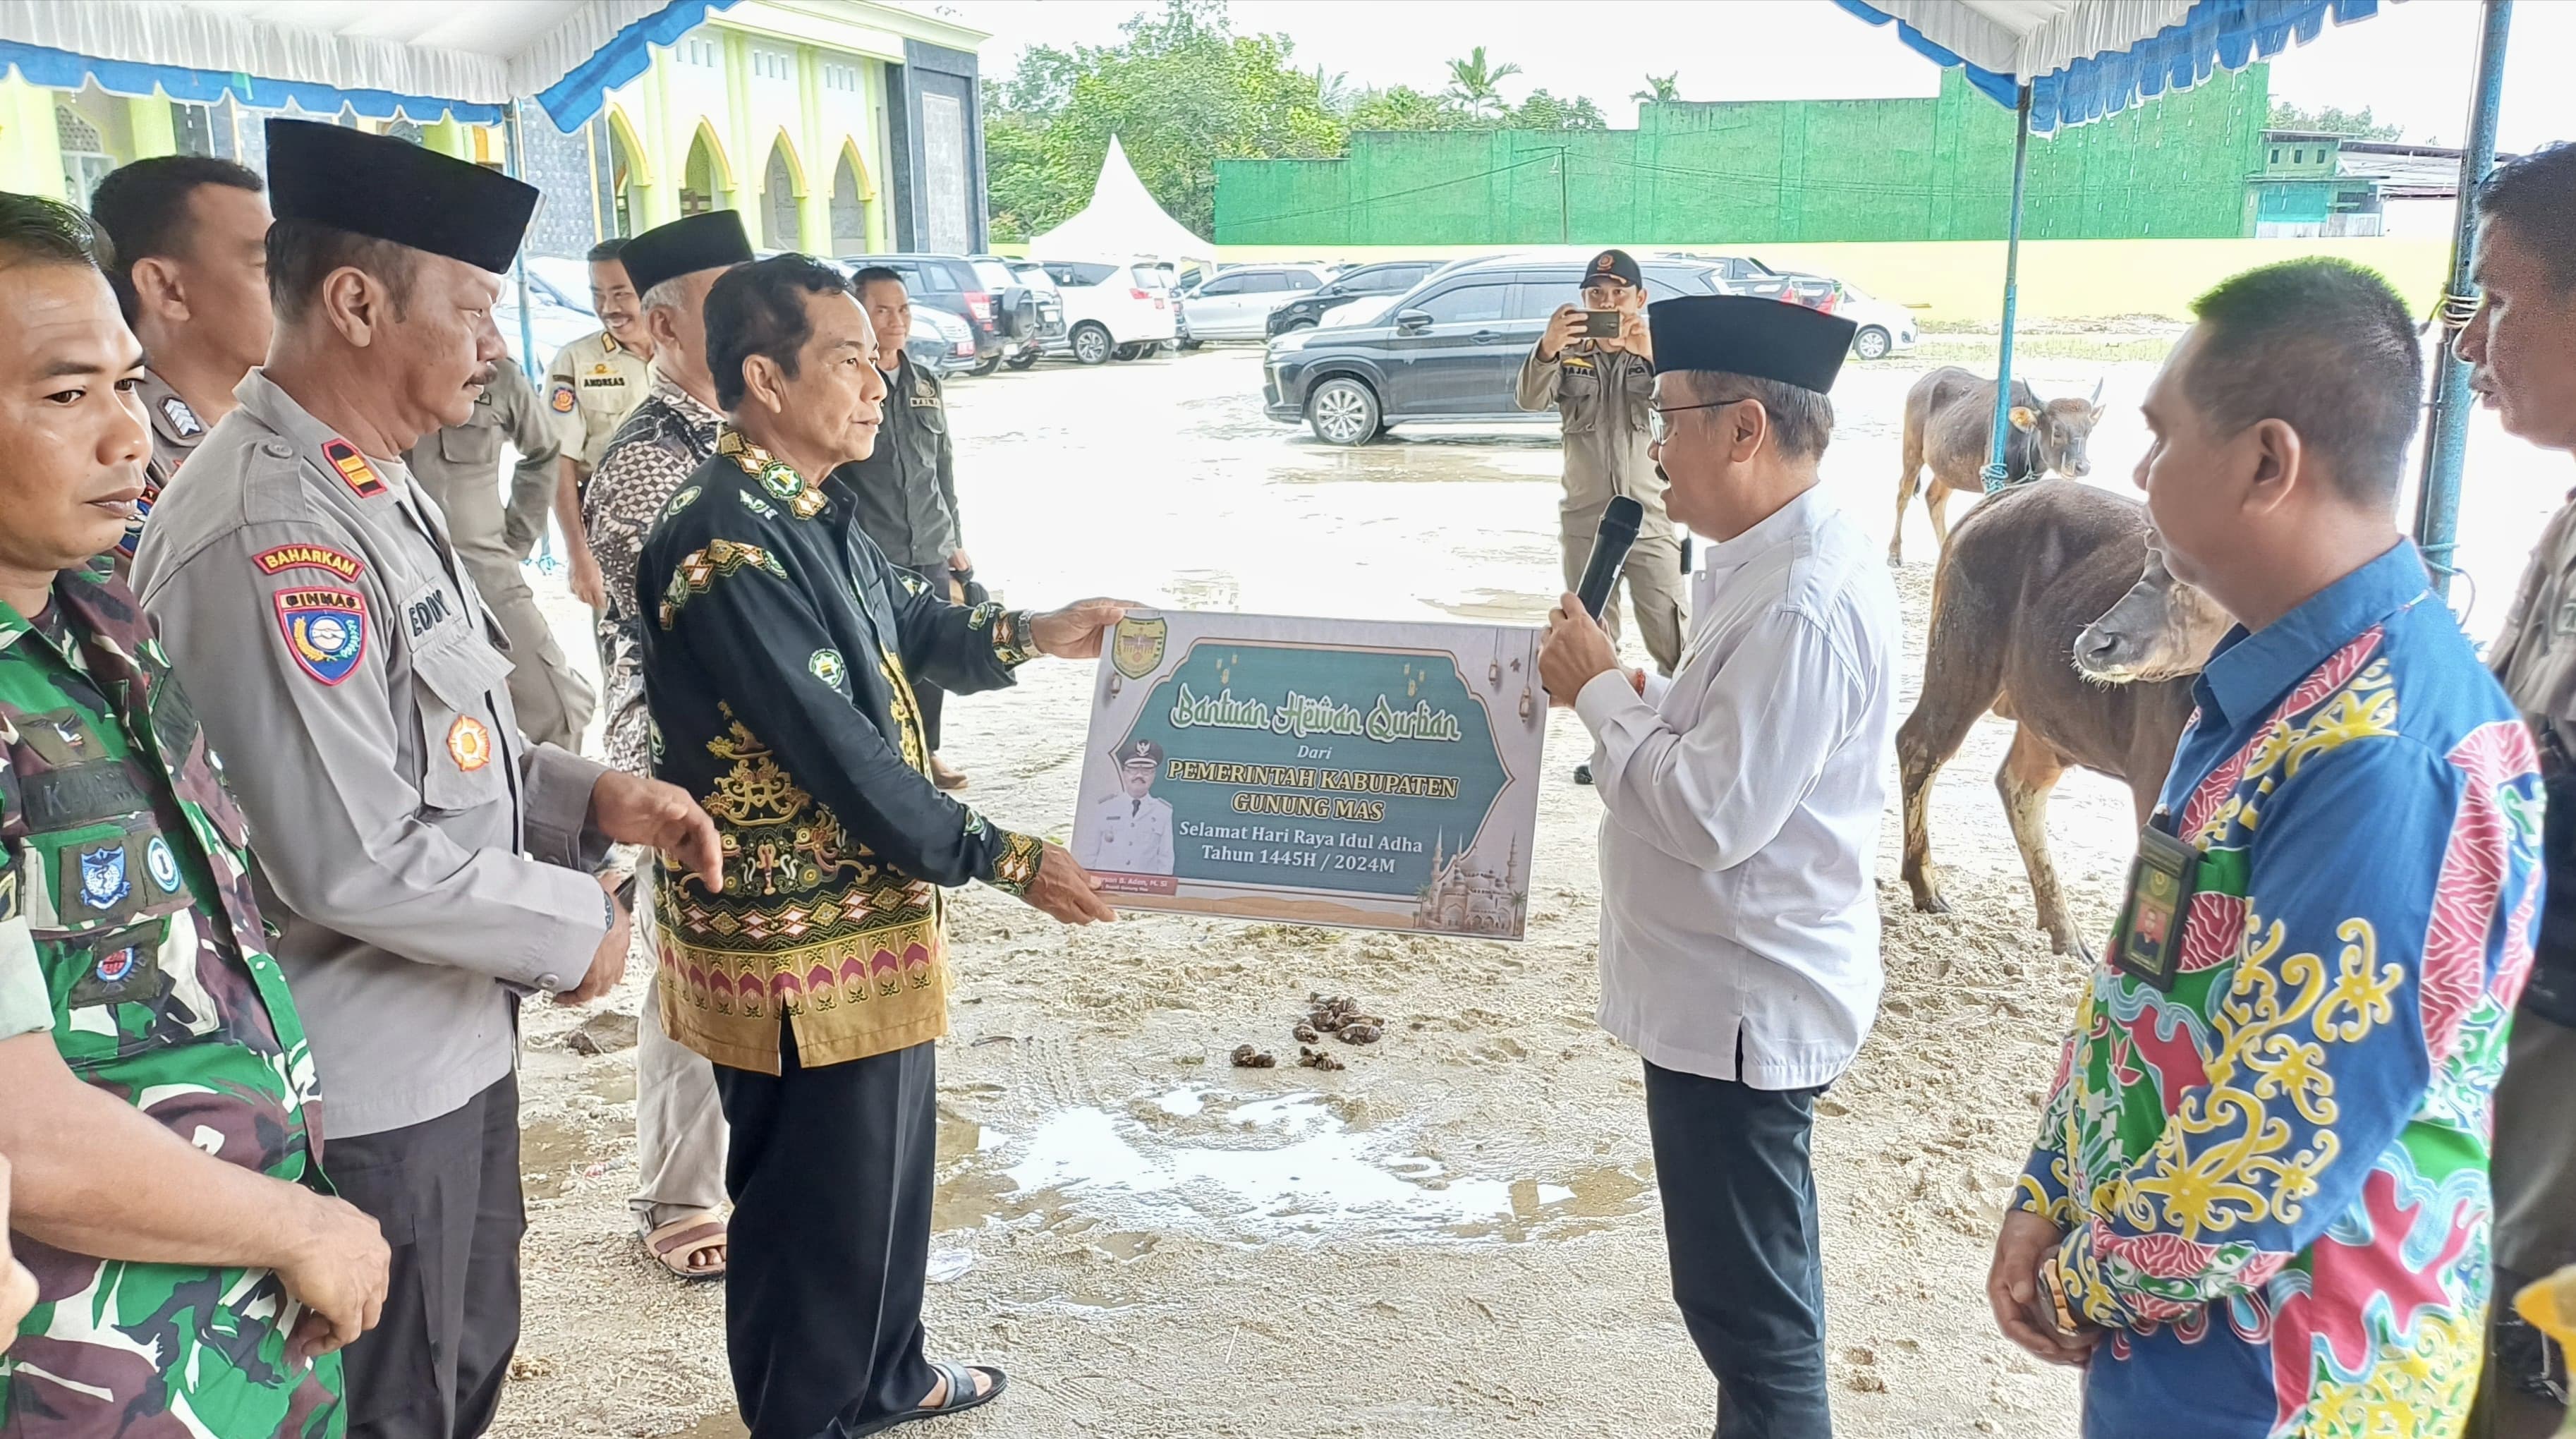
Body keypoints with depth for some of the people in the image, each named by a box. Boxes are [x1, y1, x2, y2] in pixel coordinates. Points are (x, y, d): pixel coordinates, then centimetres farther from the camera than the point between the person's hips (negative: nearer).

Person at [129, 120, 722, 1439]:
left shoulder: (371, 489, 9)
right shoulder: (274, 534, -25)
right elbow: (354, 860, -28)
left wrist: (584, 797, 1)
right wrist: (577, 924, -15)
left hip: (454, 1045, 10)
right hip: (367, 1092, -9)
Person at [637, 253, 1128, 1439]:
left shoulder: (814, 510, 4)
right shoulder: (729, 543, -25)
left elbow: (905, 619, 20)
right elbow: (838, 754, -27)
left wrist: (1027, 634, 4)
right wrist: (1005, 861, -20)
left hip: (869, 907, 10)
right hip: (796, 935, -10)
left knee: (888, 1161, 24)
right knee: (816, 1197, 9)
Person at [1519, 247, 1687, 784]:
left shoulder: (1659, 351, 1)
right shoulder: (1570, 356, 5)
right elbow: (1529, 399, -14)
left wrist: (1649, 358, -36)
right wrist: (1547, 350, -35)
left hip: (1652, 518, -2)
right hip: (1585, 520, 2)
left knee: (1673, 643, -4)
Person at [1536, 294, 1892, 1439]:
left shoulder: (1802, 603, -27)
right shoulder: (1779, 560, 6)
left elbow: (1713, 812, -28)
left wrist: (1599, 691, -16)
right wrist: (1629, 688, -2)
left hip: (1743, 1002, -10)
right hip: (1743, 983, 10)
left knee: (1747, 1306, 7)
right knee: (1756, 1284, 26)